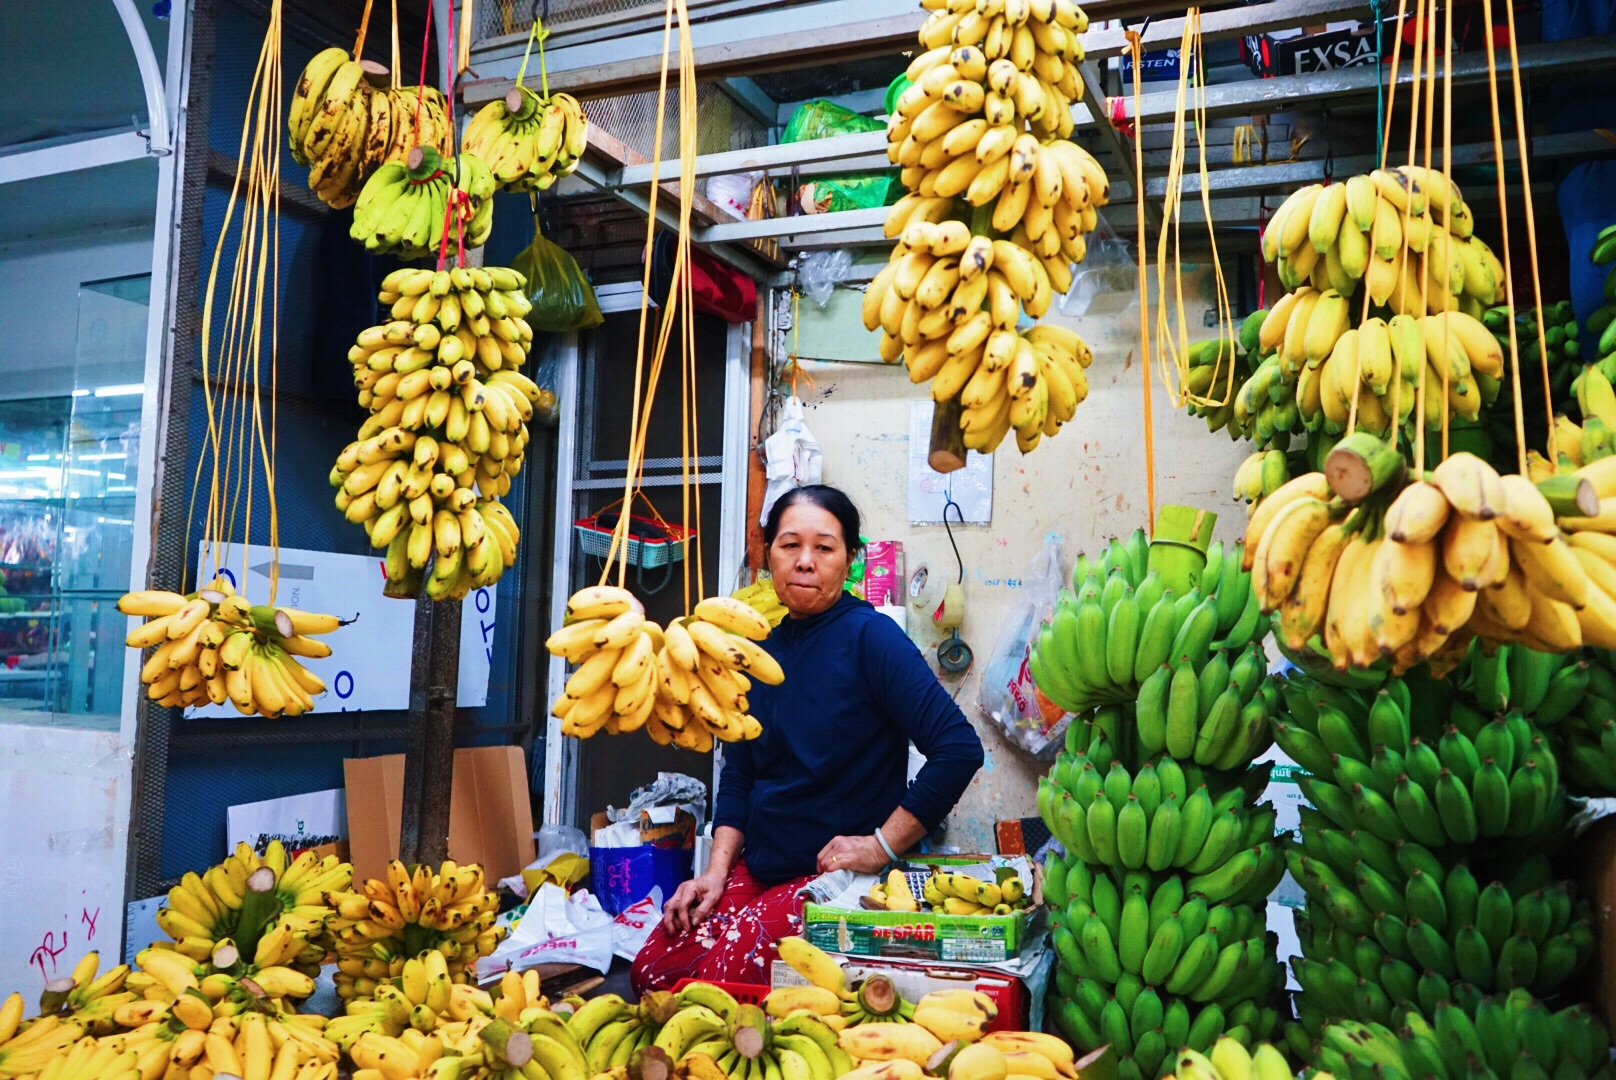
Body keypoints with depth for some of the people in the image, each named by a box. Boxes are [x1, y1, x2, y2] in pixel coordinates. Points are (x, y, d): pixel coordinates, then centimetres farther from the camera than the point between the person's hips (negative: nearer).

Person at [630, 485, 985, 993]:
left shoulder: (871, 637, -13)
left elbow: (959, 748, -21)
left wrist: (882, 846, -17)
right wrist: (716, 871, 2)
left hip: (842, 876, -6)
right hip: (758, 869, 6)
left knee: (724, 978, -21)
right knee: (652, 970, -9)